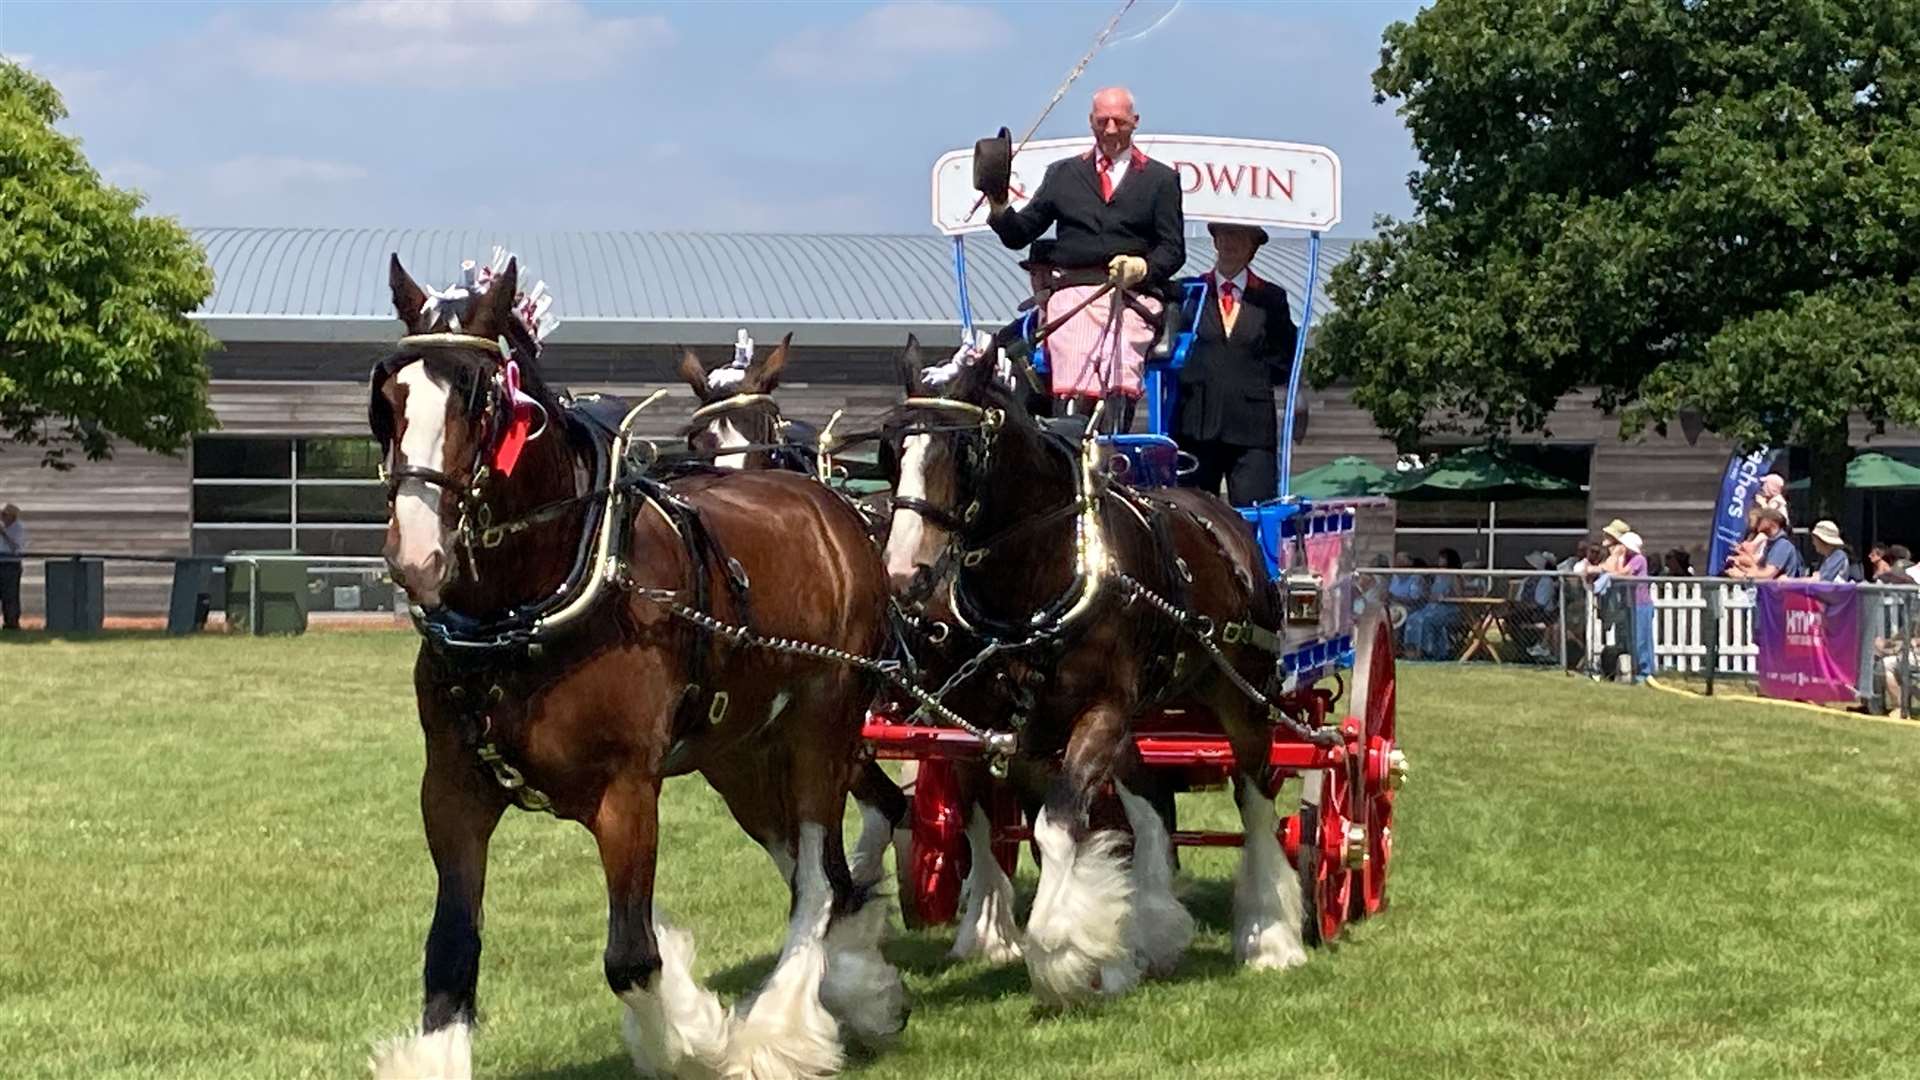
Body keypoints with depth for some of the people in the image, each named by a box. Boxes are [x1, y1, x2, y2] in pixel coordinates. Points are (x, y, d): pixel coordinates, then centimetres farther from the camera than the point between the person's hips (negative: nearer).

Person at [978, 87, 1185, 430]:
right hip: (1073, 297, 1)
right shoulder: (1063, 174, 22)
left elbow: (1173, 249, 10)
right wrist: (999, 207, -3)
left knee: (1119, 393, -20)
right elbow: (1019, 234, 17)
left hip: (1131, 296, -1)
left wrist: (1143, 267, -11)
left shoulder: (1161, 179, 17)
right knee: (1073, 396, -15)